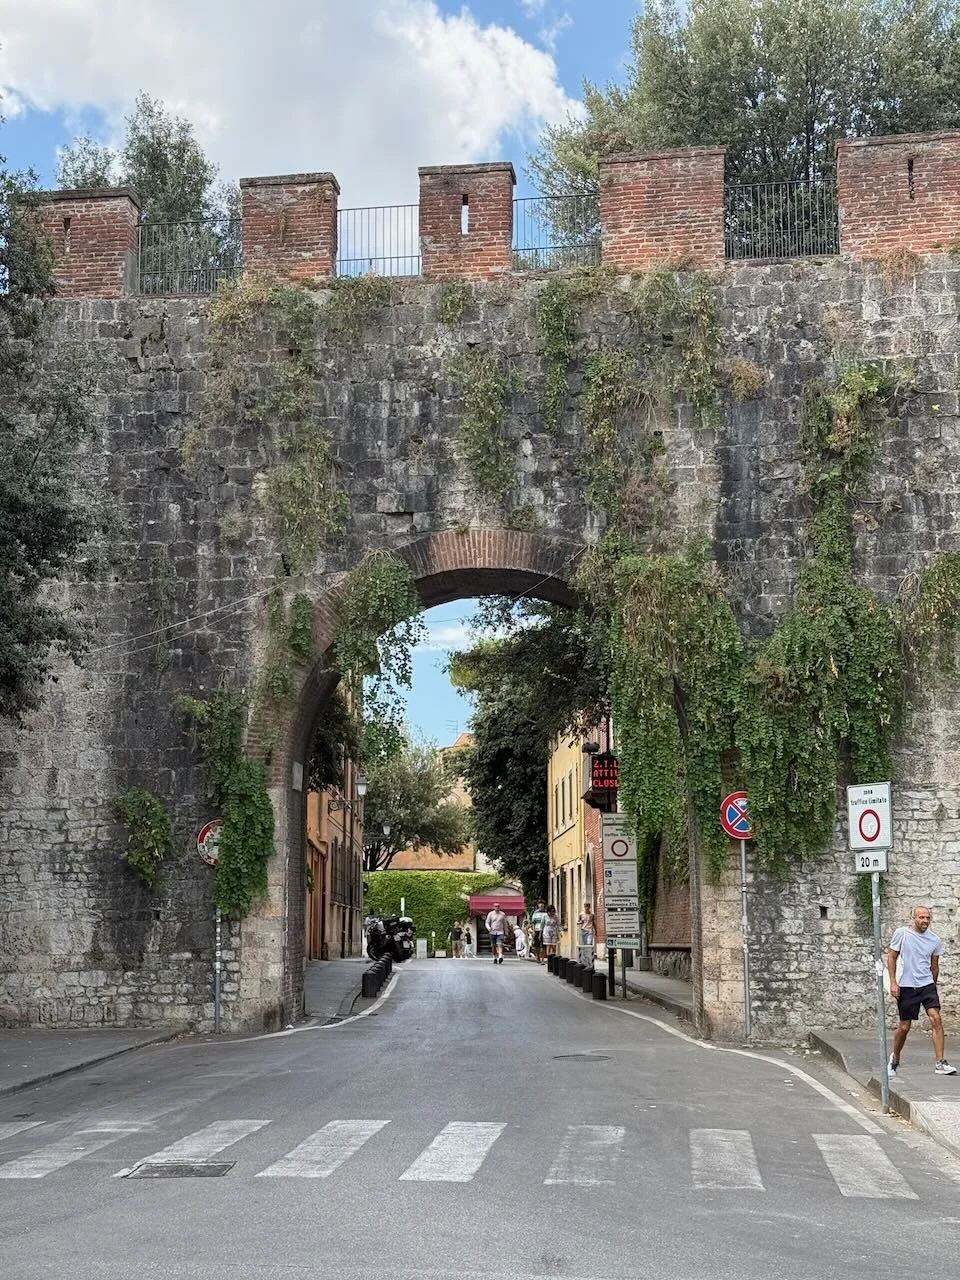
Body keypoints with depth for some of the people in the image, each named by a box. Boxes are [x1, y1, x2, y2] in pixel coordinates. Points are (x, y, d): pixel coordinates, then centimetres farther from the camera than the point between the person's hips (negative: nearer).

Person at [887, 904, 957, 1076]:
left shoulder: (934, 940, 3)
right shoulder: (902, 933, -5)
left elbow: (934, 966, 15)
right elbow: (891, 957, 0)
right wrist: (893, 982, -6)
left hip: (927, 984, 2)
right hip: (906, 986, -2)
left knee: (936, 1018, -16)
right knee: (904, 1027, 3)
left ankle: (940, 1063, -13)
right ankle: (895, 1059, 28)